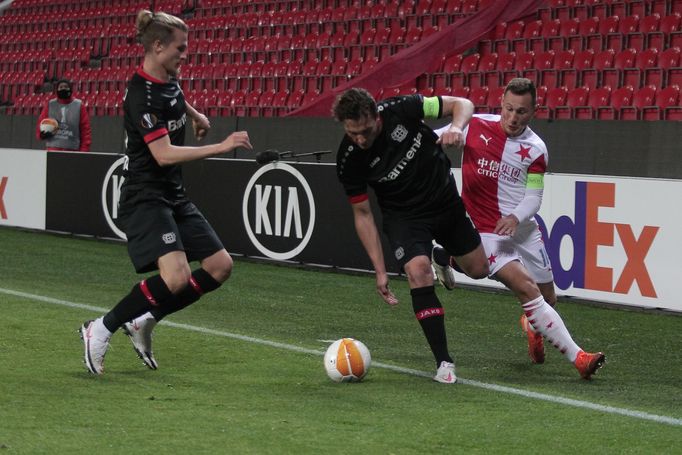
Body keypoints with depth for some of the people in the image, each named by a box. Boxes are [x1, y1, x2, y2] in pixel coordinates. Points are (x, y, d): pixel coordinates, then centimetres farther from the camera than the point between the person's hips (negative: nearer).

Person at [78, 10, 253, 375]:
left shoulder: (168, 80, 7)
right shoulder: (142, 94, -21)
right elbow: (164, 154, -29)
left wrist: (196, 115, 34)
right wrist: (220, 147, -30)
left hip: (174, 196, 10)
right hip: (145, 198, -10)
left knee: (220, 266, 4)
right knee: (177, 276, -26)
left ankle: (144, 322, 11)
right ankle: (101, 330, -9)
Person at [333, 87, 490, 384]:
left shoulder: (399, 111, -25)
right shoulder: (349, 161, -23)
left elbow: (462, 104, -14)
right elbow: (362, 214, -11)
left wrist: (456, 127, -38)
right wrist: (380, 270, -14)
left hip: (446, 200, 2)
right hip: (404, 216, -2)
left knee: (478, 269, 11)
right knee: (418, 273, -27)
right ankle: (443, 363, -19)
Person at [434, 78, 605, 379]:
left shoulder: (535, 149, -3)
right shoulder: (475, 126, -6)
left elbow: (534, 196, -3)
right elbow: (432, 139, 9)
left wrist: (516, 217, -21)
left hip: (523, 228, 3)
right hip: (486, 230, -3)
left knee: (547, 298, 9)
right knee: (528, 289, -21)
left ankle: (532, 326, 49)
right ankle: (578, 357, -22)